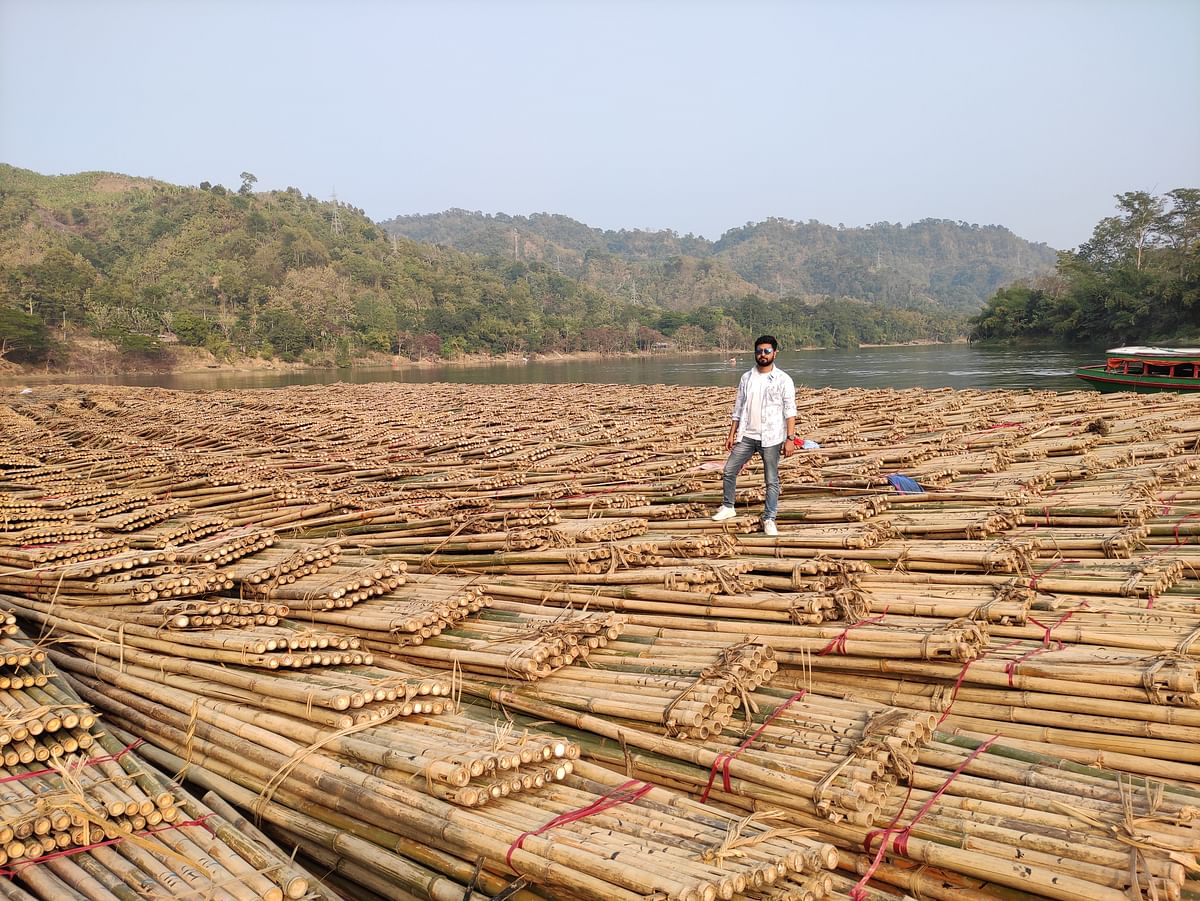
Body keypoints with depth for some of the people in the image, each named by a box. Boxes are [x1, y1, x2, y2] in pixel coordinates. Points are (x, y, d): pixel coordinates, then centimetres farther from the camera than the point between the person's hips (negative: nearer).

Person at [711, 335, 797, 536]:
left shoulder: (783, 380, -6)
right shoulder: (746, 377, 7)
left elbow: (790, 412, -8)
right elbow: (738, 408, 11)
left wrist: (790, 438, -15)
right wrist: (732, 433, 7)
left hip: (771, 438, -4)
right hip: (746, 436, 4)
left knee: (772, 480, 2)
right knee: (729, 470, 7)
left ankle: (769, 519, 10)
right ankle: (727, 507, 25)